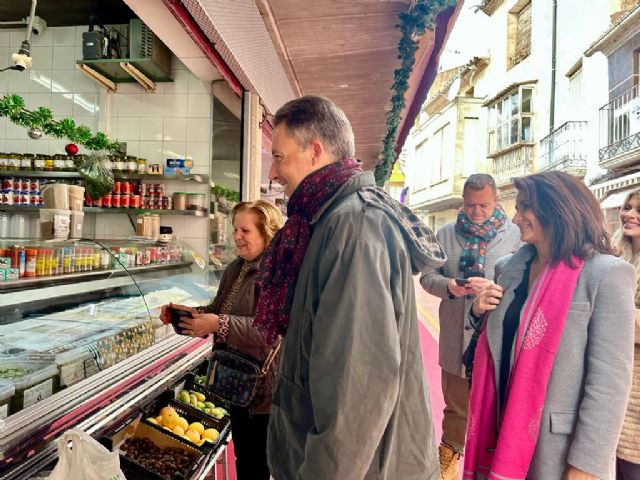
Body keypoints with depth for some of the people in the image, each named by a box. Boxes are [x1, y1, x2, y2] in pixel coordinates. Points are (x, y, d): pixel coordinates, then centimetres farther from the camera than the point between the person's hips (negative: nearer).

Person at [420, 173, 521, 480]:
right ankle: (449, 454, 43)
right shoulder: (446, 234, 4)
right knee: (456, 404, 19)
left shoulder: (515, 234, -3)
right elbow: (427, 276, 4)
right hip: (455, 336, 2)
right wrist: (449, 286, -15)